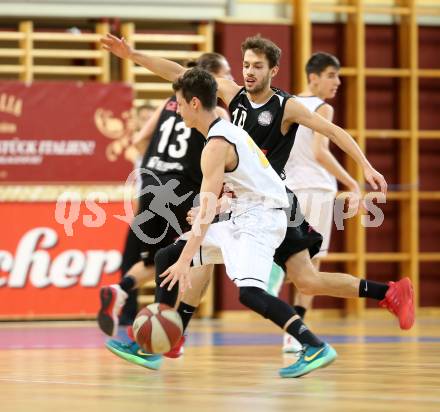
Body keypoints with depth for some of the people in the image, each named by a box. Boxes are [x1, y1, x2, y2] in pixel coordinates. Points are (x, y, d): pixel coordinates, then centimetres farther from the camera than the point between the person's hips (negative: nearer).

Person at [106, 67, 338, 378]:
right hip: (244, 218, 10)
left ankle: (317, 349, -29)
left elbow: (207, 209, -24)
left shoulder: (216, 145, -17)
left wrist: (185, 262, -27)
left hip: (259, 219, -10)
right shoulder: (227, 129, 12)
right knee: (167, 257, 10)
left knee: (249, 291, -29)